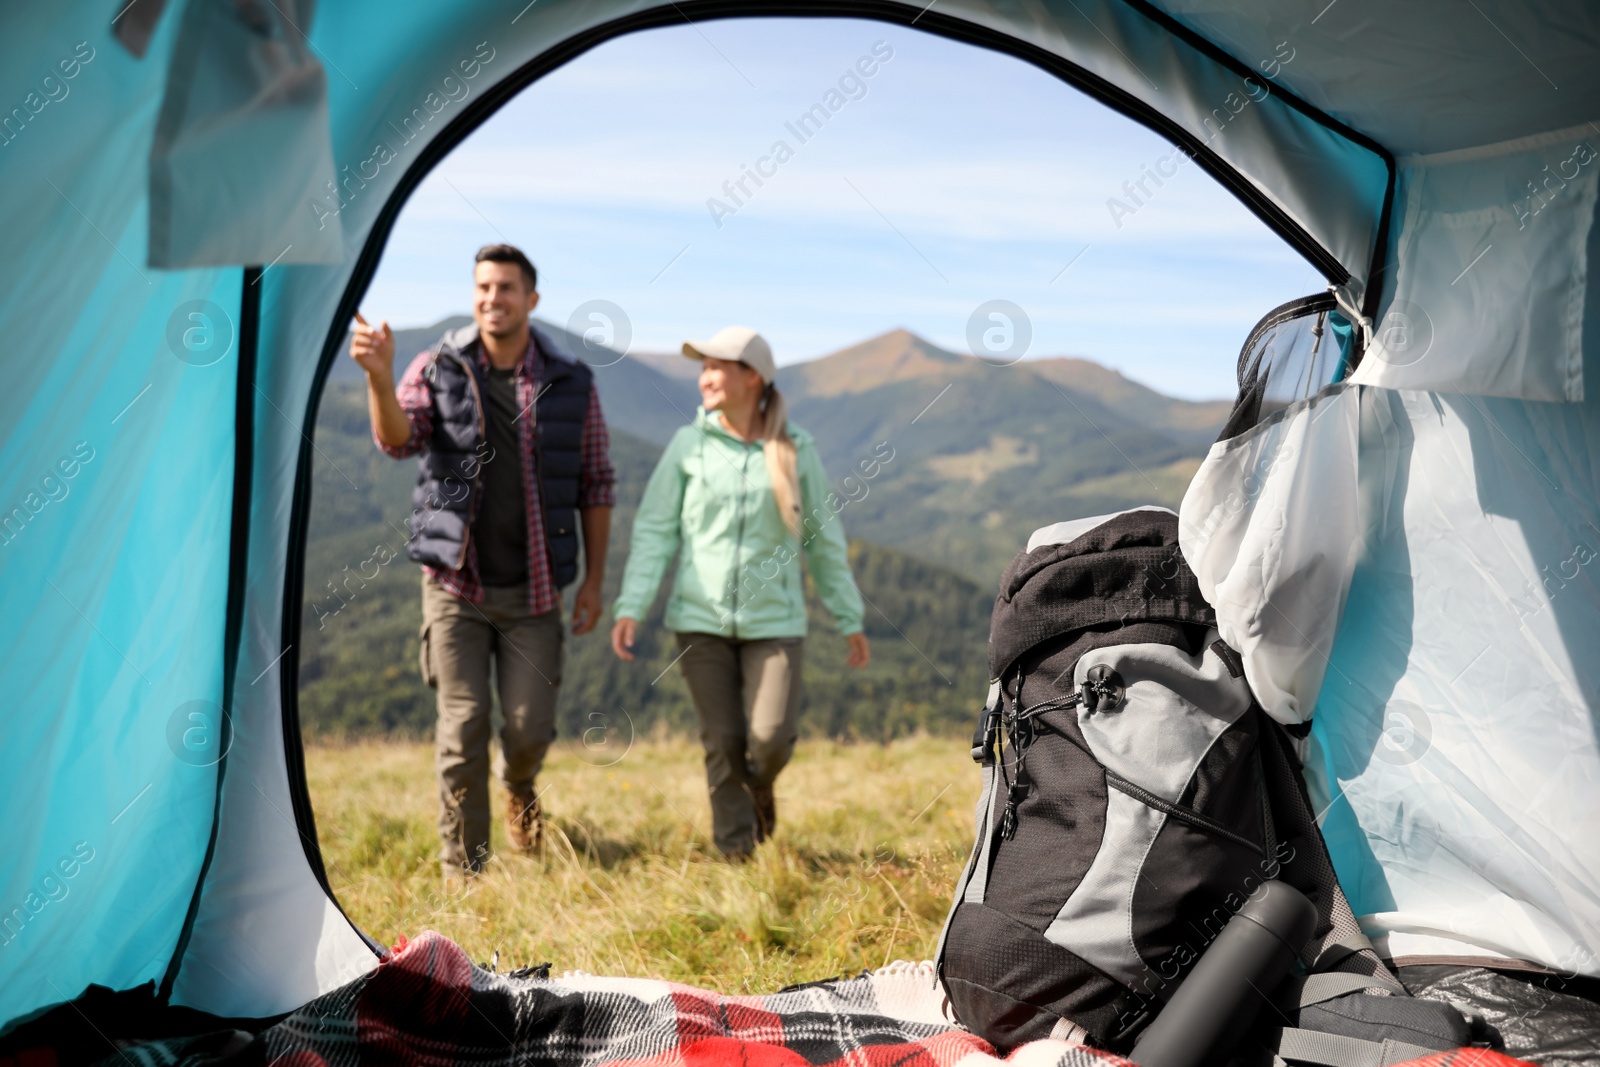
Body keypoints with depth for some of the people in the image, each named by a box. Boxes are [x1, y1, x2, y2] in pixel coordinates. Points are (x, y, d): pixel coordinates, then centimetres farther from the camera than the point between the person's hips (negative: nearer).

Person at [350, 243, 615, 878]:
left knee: (530, 728, -1)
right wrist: (379, 374, -37)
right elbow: (397, 439, -17)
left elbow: (596, 484, 5)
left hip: (533, 591, 1)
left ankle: (518, 785, 37)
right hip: (456, 584, 0)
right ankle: (463, 871, 16)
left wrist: (594, 578, 1)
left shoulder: (571, 385, 1)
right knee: (462, 729, 0)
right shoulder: (437, 369, 0)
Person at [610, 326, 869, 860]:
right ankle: (735, 850, 23)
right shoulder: (689, 444, 0)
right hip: (701, 620, 0)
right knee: (723, 741, 1)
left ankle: (760, 783, 27)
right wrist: (631, 607, -10)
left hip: (774, 621, 0)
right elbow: (655, 530, 0)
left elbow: (823, 537, 7)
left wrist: (850, 620, 10)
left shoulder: (796, 449, 0)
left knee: (771, 738, -10)